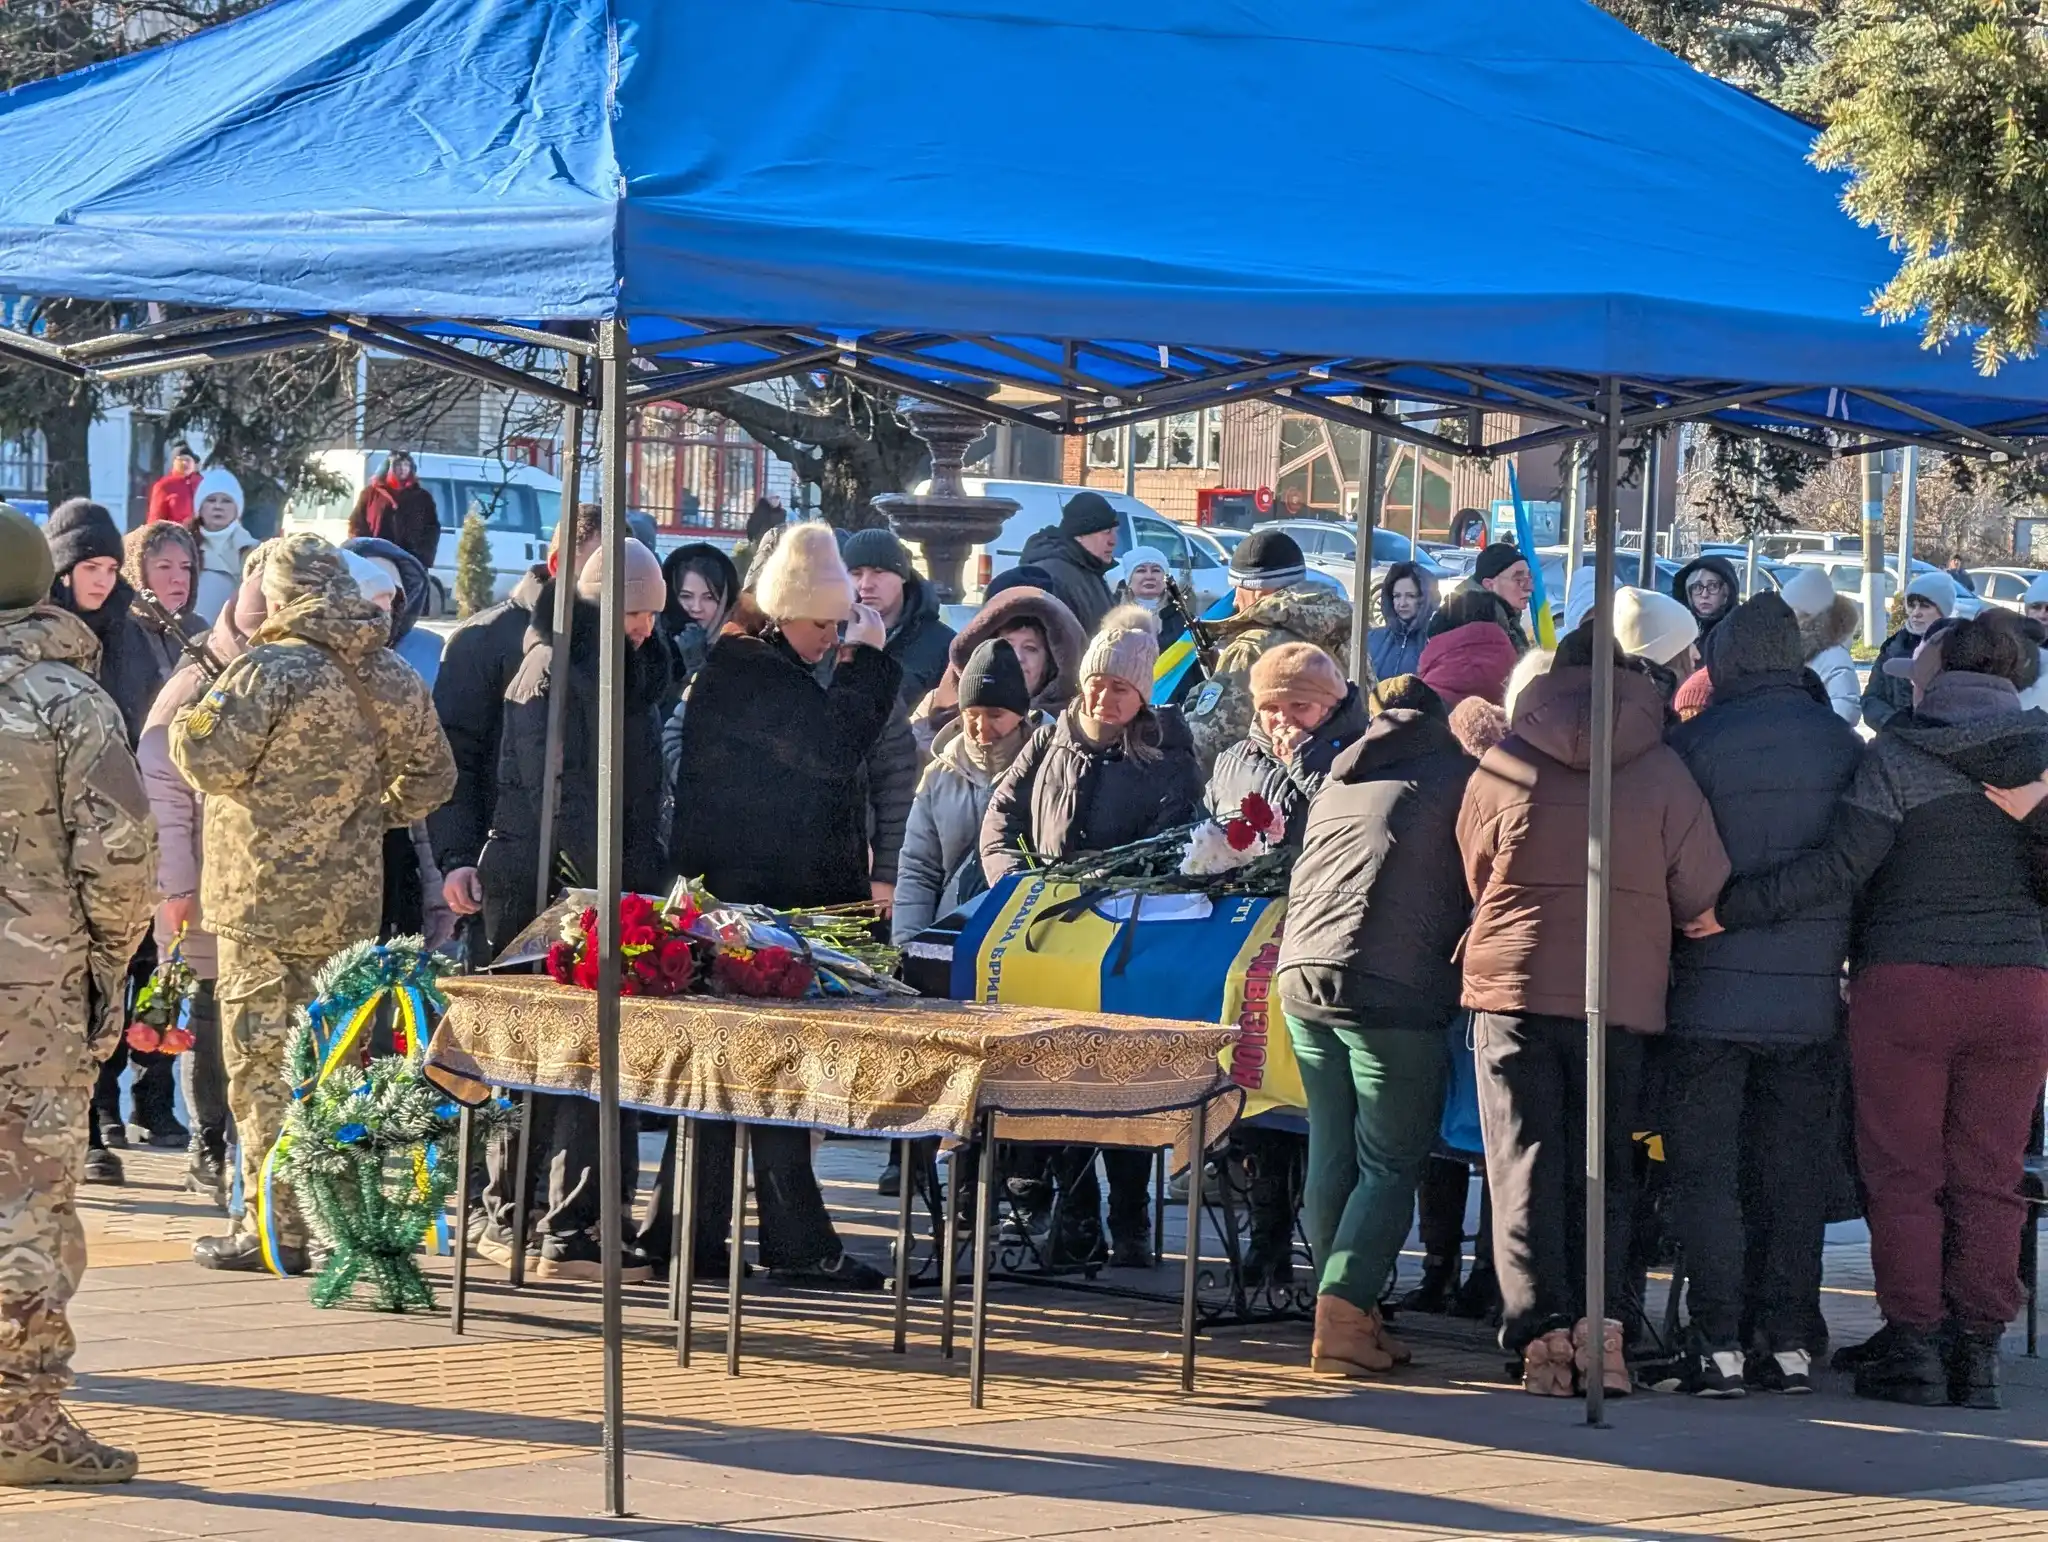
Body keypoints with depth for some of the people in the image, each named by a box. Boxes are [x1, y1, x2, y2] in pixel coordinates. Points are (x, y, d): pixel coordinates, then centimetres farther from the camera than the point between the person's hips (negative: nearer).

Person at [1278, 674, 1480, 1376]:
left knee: (1332, 1154, 11)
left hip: (1302, 976, 6)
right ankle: (1342, 1313, -14)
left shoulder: (1338, 783, 22)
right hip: (1394, 990, -5)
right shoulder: (1457, 776, 6)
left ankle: (1352, 1316, 11)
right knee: (1390, 1164, -2)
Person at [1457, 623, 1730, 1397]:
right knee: (1605, 1165, 11)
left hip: (1512, 986, 0)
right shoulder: (1662, 769, -1)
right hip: (1622, 996, 0)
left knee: (1526, 1165, 3)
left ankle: (1543, 1335, -6)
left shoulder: (1502, 766, 0)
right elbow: (1701, 893, 2)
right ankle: (1597, 1318, -4)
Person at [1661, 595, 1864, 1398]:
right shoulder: (1847, 747, 4)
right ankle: (1789, 1341, 9)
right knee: (1795, 1175, 10)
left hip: (1712, 995, -4)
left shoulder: (1696, 742, -8)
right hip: (1812, 999, 4)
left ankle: (1719, 1343, -4)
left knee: (1704, 1174, 2)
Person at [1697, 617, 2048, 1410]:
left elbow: (1840, 867, -12)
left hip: (1905, 981, -3)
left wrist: (1728, 910, -11)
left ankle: (1914, 1345, 2)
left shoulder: (1899, 754, -4)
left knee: (1904, 1174, 5)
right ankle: (1977, 1351, 6)